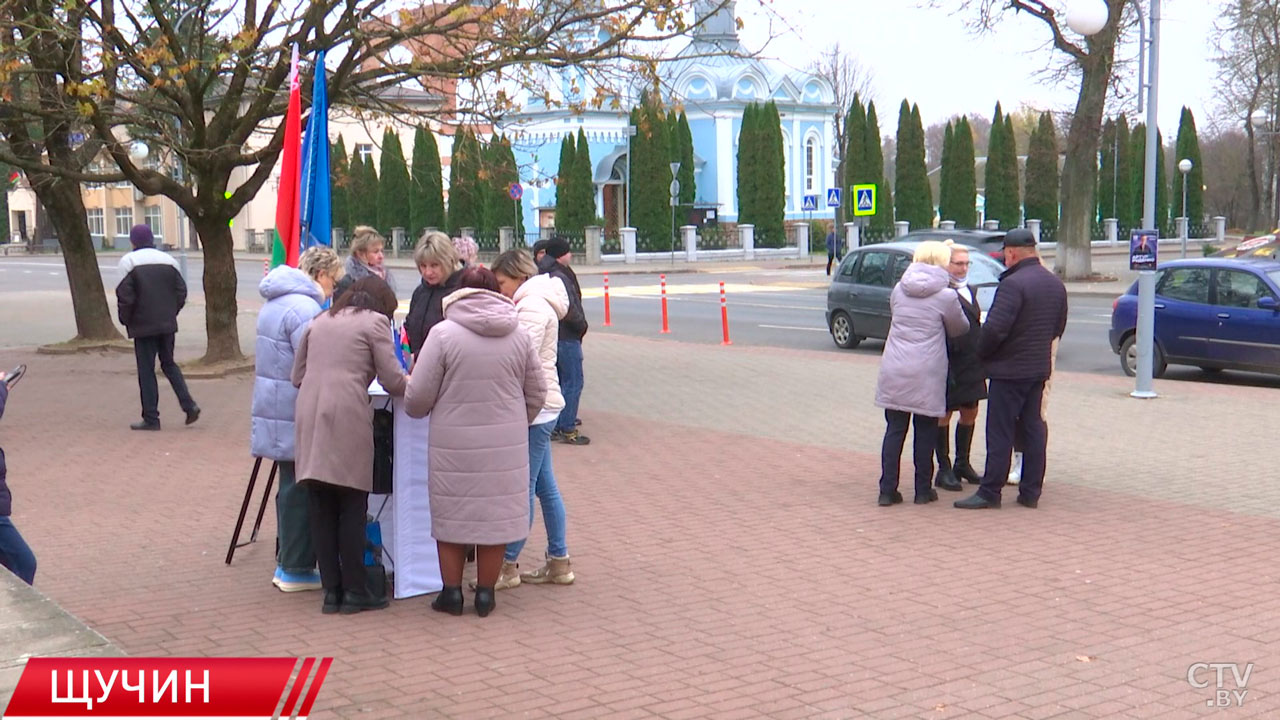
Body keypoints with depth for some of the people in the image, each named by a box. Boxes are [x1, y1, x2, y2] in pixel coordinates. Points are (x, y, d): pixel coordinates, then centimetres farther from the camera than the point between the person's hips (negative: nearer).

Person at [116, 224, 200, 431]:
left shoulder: (129, 262, -6)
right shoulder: (168, 260, 8)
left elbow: (124, 297, -11)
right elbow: (181, 290, 6)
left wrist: (125, 320, 3)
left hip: (143, 325, -5)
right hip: (167, 324, 5)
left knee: (146, 371, 1)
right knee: (169, 364, 17)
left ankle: (151, 418, 2)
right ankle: (189, 405, 4)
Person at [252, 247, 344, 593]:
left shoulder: (274, 302, 15)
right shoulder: (304, 308, -18)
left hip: (275, 409, 10)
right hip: (296, 413, -10)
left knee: (291, 489, 17)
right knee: (299, 491, -1)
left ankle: (288, 562, 24)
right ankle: (296, 568, 6)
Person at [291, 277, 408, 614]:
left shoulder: (320, 322, 22)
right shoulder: (375, 322, 5)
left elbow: (297, 377, 22)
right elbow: (392, 381, 0)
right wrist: (411, 383, 20)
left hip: (310, 420, 5)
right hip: (347, 419, -5)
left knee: (320, 510, 8)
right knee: (352, 509, 3)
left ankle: (331, 590, 13)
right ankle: (354, 591, 8)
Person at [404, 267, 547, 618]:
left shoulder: (443, 333, -8)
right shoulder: (519, 336, 3)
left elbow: (418, 396, -7)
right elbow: (537, 394, 9)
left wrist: (414, 409, 16)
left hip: (454, 444, -2)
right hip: (505, 445, 3)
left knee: (451, 515, 11)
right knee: (496, 514, 12)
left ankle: (451, 593, 18)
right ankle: (485, 592, 19)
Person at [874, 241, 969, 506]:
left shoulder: (898, 290, 6)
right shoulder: (946, 296, -6)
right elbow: (959, 329, 8)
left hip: (893, 372, 4)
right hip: (926, 374, -4)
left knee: (894, 429, 8)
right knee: (925, 432, 8)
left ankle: (887, 490, 7)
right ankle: (923, 490, 15)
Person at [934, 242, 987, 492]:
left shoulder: (969, 291, 15)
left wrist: (982, 358, 18)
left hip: (972, 363, 9)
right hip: (949, 365, -8)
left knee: (970, 413, 13)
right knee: (944, 414, 2)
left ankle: (962, 464, 26)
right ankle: (944, 469, 9)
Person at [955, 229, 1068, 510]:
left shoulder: (1013, 284, -19)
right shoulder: (1055, 283, 10)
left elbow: (995, 328, -24)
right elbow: (1058, 327, 18)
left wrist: (982, 353, -7)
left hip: (1010, 369, -8)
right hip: (1040, 368, 8)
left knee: (1000, 432, -3)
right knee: (1033, 428, 11)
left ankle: (990, 492, 0)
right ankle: (1030, 492, 14)